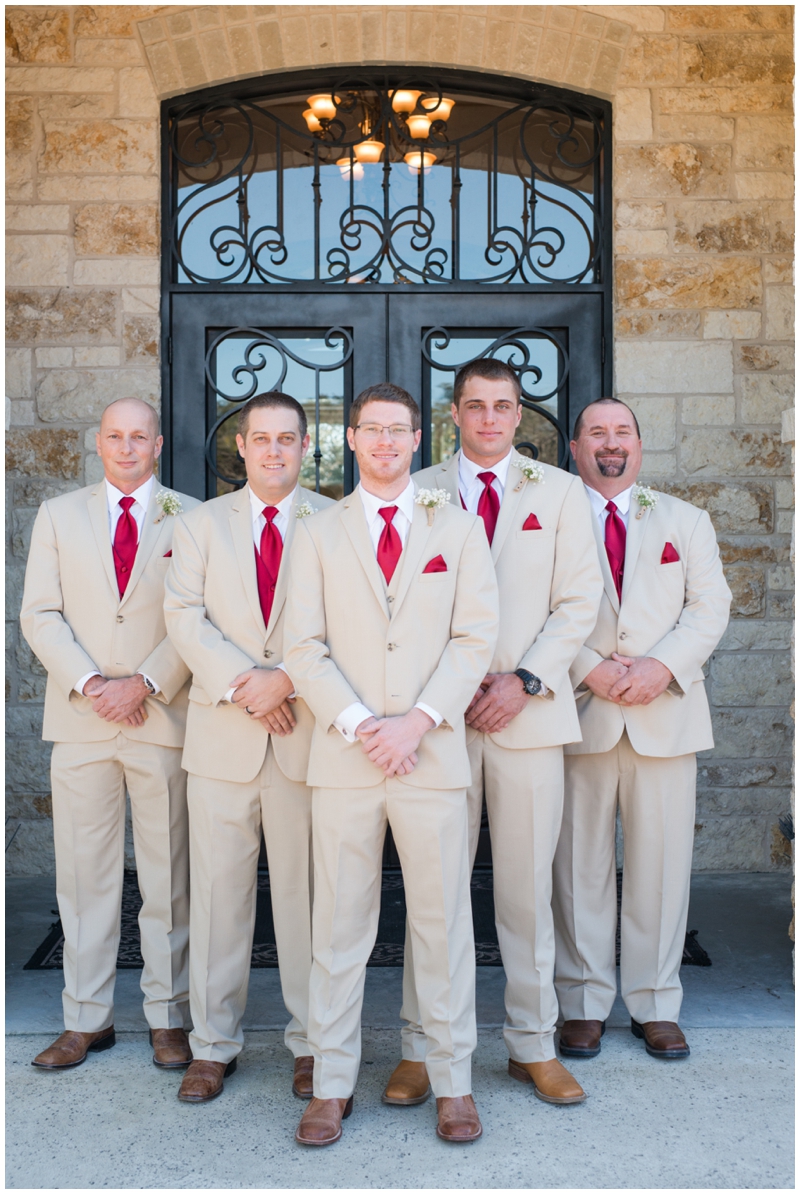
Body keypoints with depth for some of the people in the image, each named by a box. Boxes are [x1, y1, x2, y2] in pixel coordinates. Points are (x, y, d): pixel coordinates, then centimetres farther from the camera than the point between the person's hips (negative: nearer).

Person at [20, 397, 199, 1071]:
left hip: (164, 719, -2)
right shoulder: (59, 515, 12)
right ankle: (87, 1019, 18)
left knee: (169, 878, 4)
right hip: (81, 722, 2)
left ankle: (168, 1018, 17)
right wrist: (88, 683, -8)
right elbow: (41, 614, 5)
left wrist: (144, 684, -12)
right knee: (84, 875, 6)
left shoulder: (192, 519, 5)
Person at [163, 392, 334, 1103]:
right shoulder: (202, 523, 11)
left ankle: (312, 1040, 19)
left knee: (306, 890, 5)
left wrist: (288, 679, -14)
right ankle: (214, 1044, 19)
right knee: (219, 889, 6)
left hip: (307, 731, -1)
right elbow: (185, 617, 1)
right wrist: (243, 685, -11)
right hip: (223, 733, 2)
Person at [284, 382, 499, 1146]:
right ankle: (332, 1085, 18)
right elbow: (304, 646, 2)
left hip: (433, 755, 0)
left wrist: (418, 721, -11)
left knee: (443, 922, 5)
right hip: (344, 758, 1)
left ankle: (452, 1083, 18)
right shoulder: (318, 535, 10)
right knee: (339, 924, 6)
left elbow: (475, 638, 1)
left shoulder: (459, 531, 9)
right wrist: (357, 724, -11)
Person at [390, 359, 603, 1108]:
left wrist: (524, 681, -7)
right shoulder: (417, 495, 9)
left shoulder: (561, 493, 10)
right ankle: (421, 1048, 14)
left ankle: (533, 1045, 20)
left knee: (528, 887, 6)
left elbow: (578, 602, 4)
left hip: (530, 710, 1)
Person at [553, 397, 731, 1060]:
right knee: (580, 863, 3)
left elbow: (710, 606, 6)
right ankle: (585, 1005, 17)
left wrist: (662, 666, -10)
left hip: (666, 713, 2)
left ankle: (655, 1006, 19)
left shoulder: (686, 521, 15)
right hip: (579, 713, -1)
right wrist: (590, 669, -14)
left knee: (662, 861, 5)